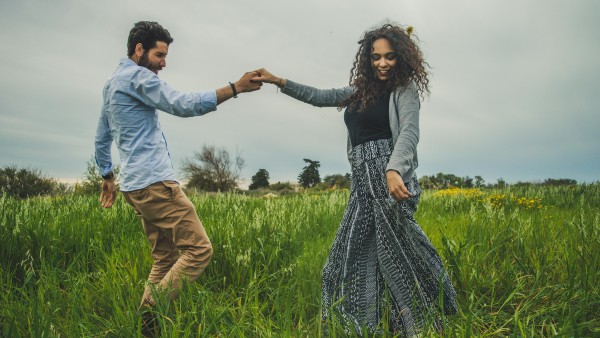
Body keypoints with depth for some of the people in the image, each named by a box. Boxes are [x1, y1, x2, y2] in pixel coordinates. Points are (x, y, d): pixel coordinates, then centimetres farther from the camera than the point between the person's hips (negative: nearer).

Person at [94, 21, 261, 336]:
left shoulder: (112, 83, 23)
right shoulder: (137, 77, -8)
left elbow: (101, 139, 29)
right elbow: (183, 105, -20)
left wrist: (107, 176, 37)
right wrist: (235, 88, -20)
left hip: (137, 185, 11)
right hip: (154, 183, -10)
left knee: (165, 257, 12)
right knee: (198, 250, -11)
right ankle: (150, 313, -10)